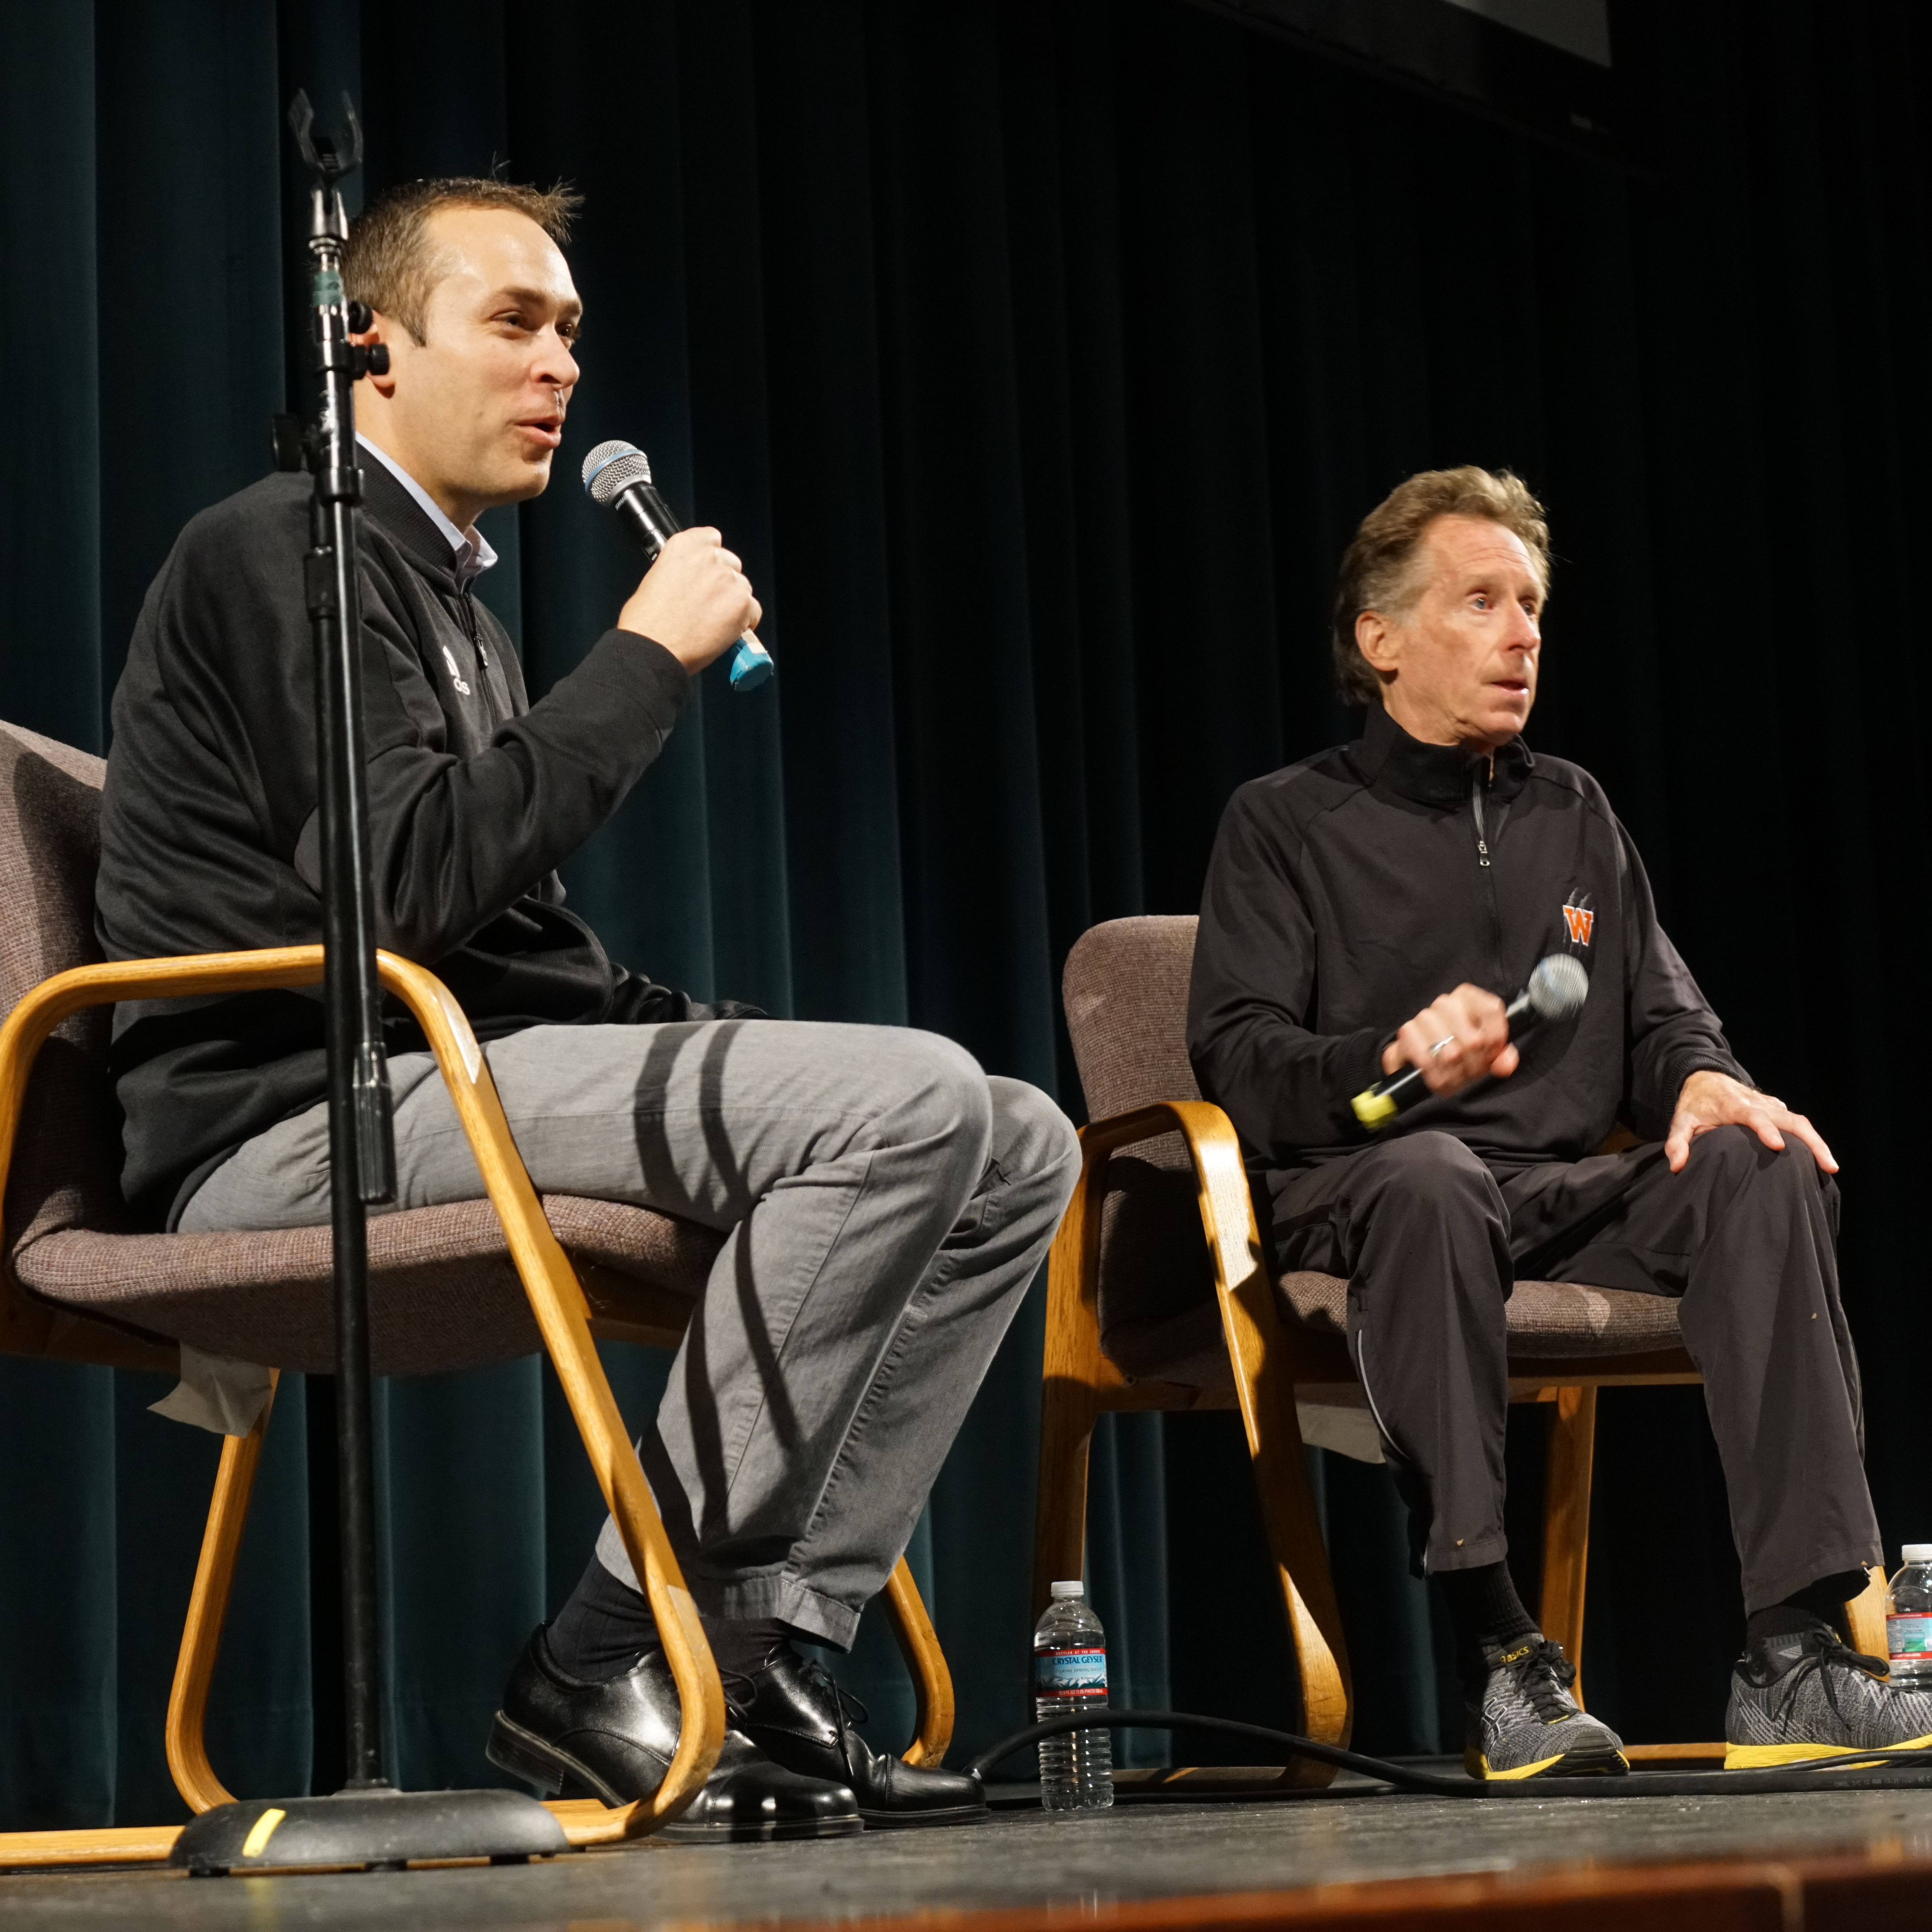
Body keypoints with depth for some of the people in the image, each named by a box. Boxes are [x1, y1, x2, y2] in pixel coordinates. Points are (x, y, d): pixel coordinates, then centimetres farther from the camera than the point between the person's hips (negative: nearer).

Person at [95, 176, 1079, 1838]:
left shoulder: (445, 587, 25)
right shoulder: (282, 548, -5)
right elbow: (405, 884, -20)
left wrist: (736, 1043, 8)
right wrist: (645, 655, -11)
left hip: (463, 1077, 10)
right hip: (307, 1125, -10)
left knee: (1023, 1147, 1)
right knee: (909, 1096, -26)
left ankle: (769, 1637, -6)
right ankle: (611, 1659, -20)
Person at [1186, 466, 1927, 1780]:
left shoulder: (1574, 812, 24)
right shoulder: (1288, 823, 9)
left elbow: (1664, 1015, 20)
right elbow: (1239, 1057, -3)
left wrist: (1702, 1080, -5)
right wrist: (1396, 1063, -23)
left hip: (1570, 1194, 5)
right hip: (1362, 1186, -4)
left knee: (1761, 1166, -25)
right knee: (1427, 1176, -39)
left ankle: (1795, 1648, -32)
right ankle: (1501, 1655, -39)